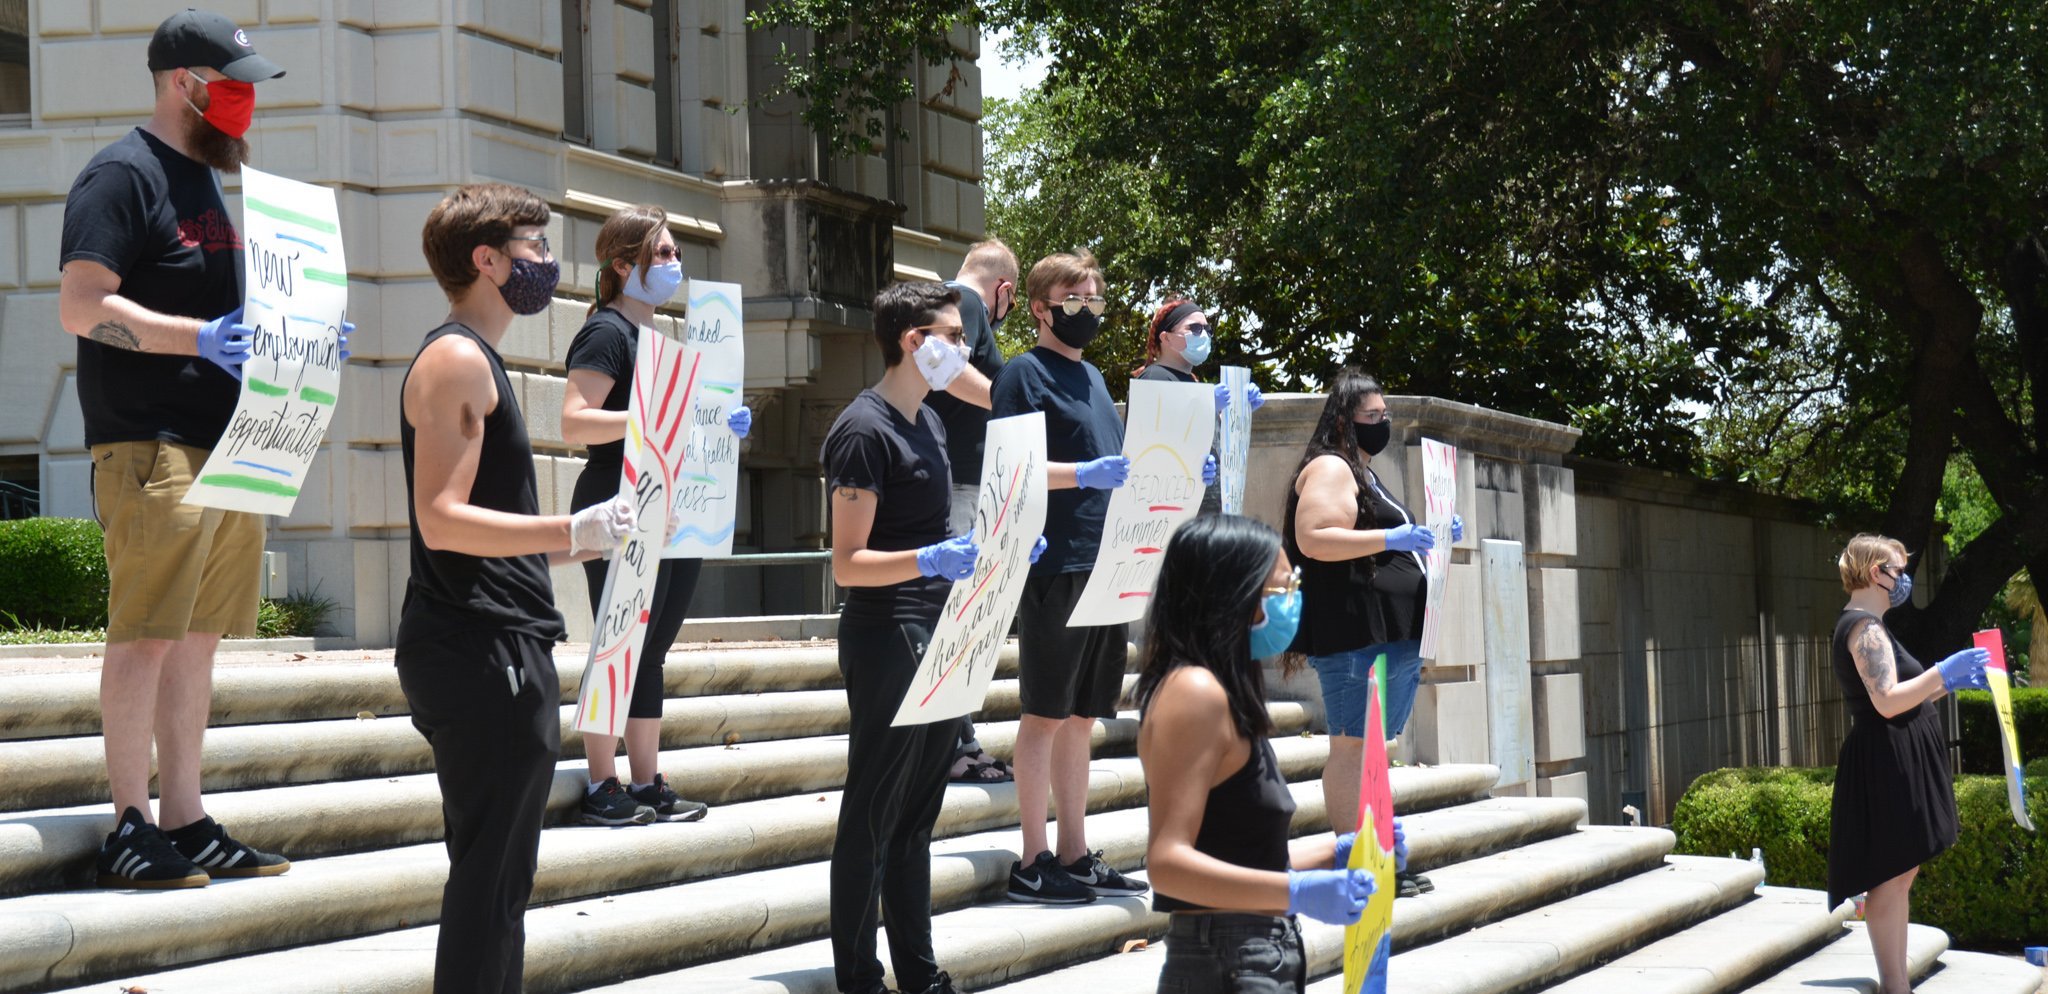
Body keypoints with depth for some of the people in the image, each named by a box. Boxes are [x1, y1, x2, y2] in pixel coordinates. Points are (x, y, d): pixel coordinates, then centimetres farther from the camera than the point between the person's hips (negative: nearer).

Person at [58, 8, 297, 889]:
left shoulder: (209, 181, 22)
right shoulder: (122, 175, -7)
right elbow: (81, 305, -16)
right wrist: (201, 338, -24)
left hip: (227, 445, 9)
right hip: (151, 447, -9)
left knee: (198, 639, 9)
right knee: (146, 635, -7)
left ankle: (187, 822, 13)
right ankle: (129, 826, -3)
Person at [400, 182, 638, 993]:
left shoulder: (475, 362, 22)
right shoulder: (456, 359, -10)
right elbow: (442, 520, -21)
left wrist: (593, 540, 24)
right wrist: (571, 533, -28)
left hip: (497, 653, 11)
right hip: (481, 654, -11)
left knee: (496, 885, 14)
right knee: (488, 884, -10)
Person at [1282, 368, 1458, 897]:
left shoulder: (1366, 473, 25)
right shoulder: (1329, 467, -6)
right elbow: (1313, 539, -20)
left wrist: (1431, 538, 20)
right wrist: (1392, 538, -21)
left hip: (1395, 634, 10)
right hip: (1355, 634, -10)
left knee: (1371, 750, 11)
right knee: (1353, 746, -10)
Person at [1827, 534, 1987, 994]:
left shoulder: (1862, 626, 19)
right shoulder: (1864, 626, -14)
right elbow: (1888, 702, -24)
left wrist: (1951, 683, 21)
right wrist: (1945, 671, -19)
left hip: (1896, 766, 11)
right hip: (1887, 766, -11)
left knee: (1899, 875, 12)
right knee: (1891, 877, -9)